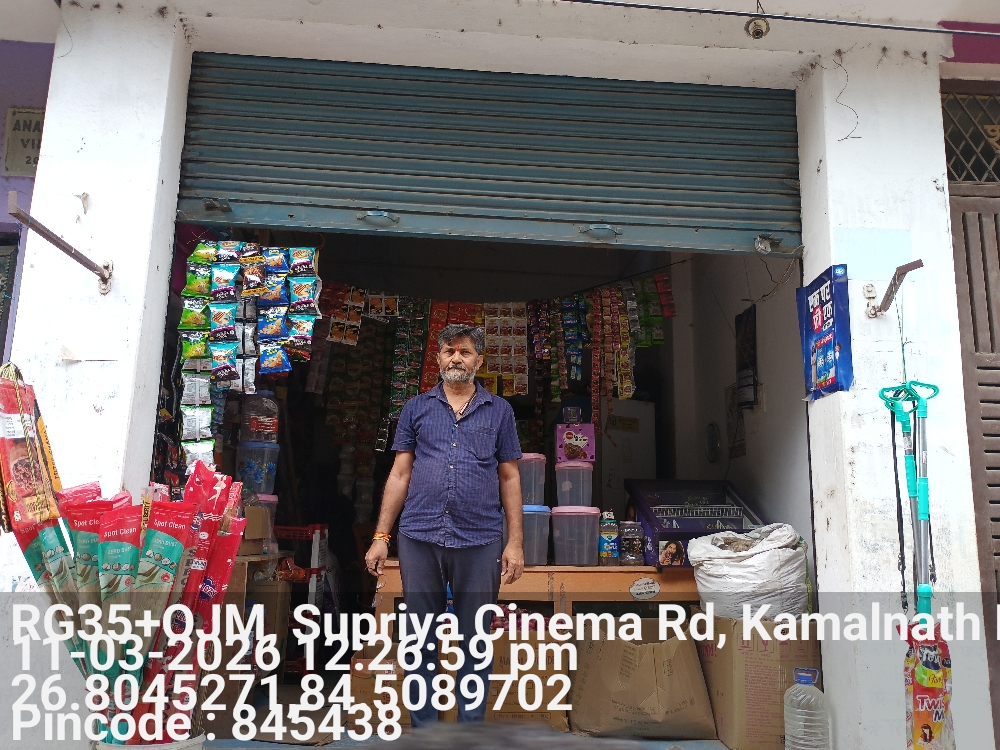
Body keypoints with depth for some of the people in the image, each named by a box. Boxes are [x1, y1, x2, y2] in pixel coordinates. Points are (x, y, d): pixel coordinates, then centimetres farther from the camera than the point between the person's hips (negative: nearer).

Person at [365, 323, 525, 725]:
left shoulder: (499, 411, 7)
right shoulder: (416, 408, 9)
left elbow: (509, 478, 7)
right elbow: (400, 474, 8)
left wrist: (515, 542, 1)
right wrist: (381, 536, 2)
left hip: (480, 541, -1)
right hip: (419, 539, 1)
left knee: (475, 641, 9)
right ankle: (423, 728, 27)